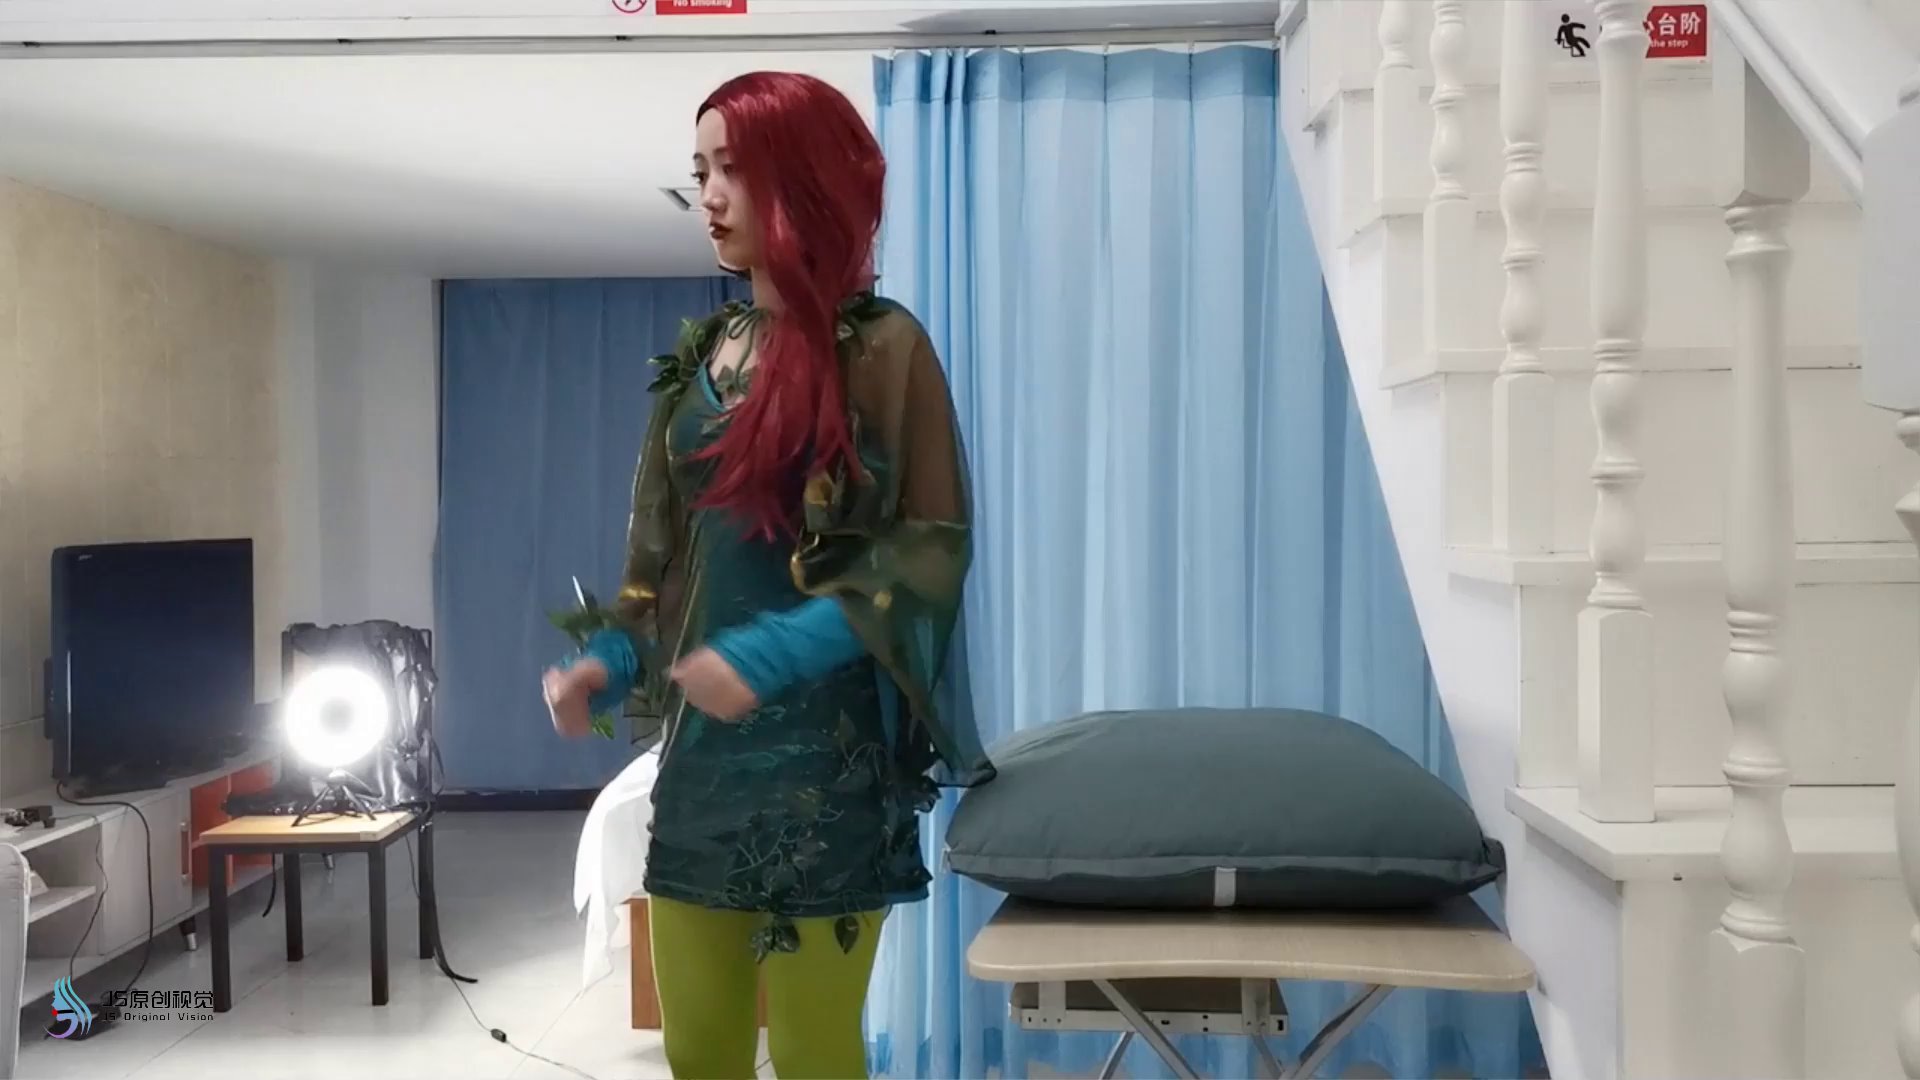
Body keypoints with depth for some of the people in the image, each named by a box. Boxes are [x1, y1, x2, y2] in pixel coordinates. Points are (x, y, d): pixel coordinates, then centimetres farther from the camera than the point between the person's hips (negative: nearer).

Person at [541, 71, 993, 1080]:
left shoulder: (880, 346, -6)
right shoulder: (702, 354, 12)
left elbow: (931, 549, -11)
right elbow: (664, 549, 16)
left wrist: (778, 653, -22)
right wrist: (610, 658, -1)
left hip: (823, 751, -6)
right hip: (698, 748, 6)